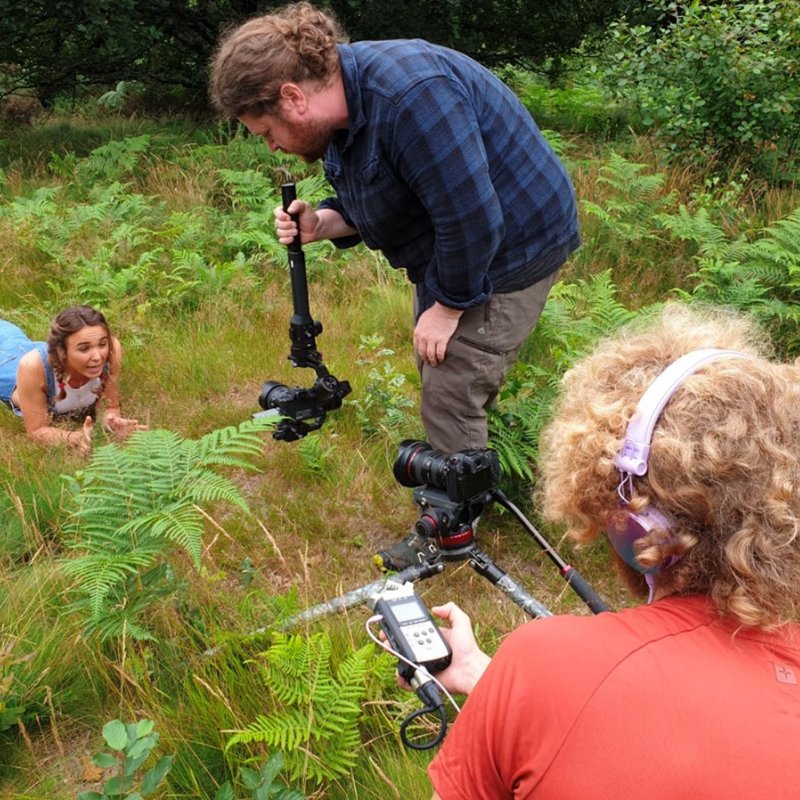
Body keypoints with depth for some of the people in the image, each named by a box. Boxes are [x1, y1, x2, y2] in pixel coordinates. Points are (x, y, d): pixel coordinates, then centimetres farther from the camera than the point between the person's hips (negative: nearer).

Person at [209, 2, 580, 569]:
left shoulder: (407, 96, -32)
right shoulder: (341, 105, 0)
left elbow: (472, 221, -30)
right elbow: (376, 205, 11)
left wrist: (446, 308, -18)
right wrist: (320, 224, -8)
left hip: (511, 244, -10)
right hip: (450, 249, 10)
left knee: (453, 393, -5)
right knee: (438, 375, 18)